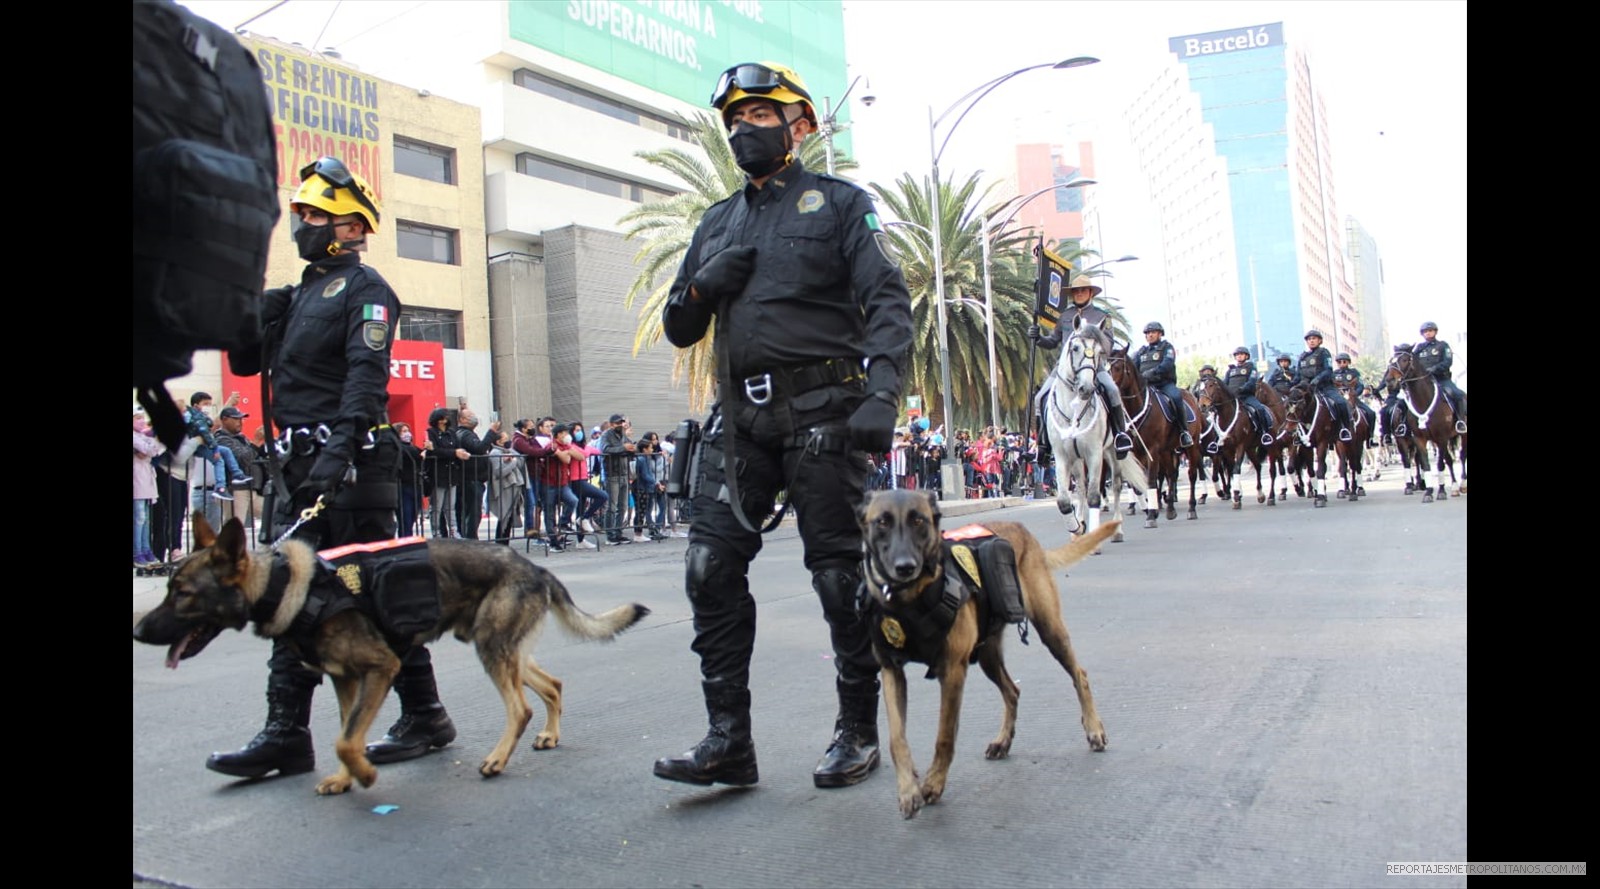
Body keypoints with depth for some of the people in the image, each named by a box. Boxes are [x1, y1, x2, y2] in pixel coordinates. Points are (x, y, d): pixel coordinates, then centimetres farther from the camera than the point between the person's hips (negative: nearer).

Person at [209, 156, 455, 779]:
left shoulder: (364, 289, -5)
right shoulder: (301, 294, 22)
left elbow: (367, 376, -19)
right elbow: (247, 363, 21)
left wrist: (340, 447, -31)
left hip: (352, 464, -9)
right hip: (300, 464, 9)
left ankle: (425, 716, 10)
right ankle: (286, 734, 13)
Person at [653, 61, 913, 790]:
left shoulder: (839, 203, 6)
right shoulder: (717, 223, 21)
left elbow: (888, 302, -6)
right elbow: (679, 330, 21)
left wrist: (881, 395, -21)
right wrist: (705, 284, -2)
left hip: (821, 409, -5)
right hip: (741, 414, 5)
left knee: (839, 574, 0)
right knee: (710, 567, -3)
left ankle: (858, 732, 16)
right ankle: (728, 740, 5)